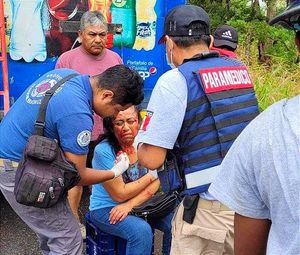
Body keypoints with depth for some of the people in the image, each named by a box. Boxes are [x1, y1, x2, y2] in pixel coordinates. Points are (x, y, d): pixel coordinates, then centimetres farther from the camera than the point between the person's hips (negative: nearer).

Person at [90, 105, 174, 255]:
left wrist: (130, 204, -22)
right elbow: (120, 195, -19)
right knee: (142, 230, -29)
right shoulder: (104, 150, -20)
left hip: (138, 205, 5)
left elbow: (153, 186, -8)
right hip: (106, 209, -5)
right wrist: (151, 175, -14)